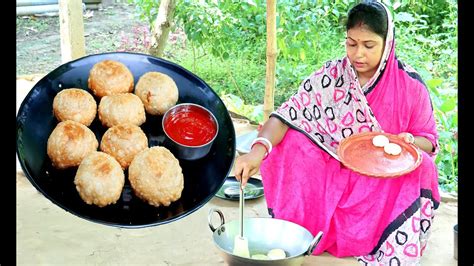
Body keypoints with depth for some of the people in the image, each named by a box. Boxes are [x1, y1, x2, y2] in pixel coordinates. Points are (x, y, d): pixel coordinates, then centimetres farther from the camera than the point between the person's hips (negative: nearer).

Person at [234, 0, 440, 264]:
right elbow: (288, 115, -14)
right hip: (333, 172, 1)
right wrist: (259, 149, -33)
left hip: (388, 180, -1)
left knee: (422, 169, -30)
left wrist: (410, 142, -21)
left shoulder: (410, 85, -8)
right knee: (291, 141, -21)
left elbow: (429, 140, 3)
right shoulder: (331, 76, -7)